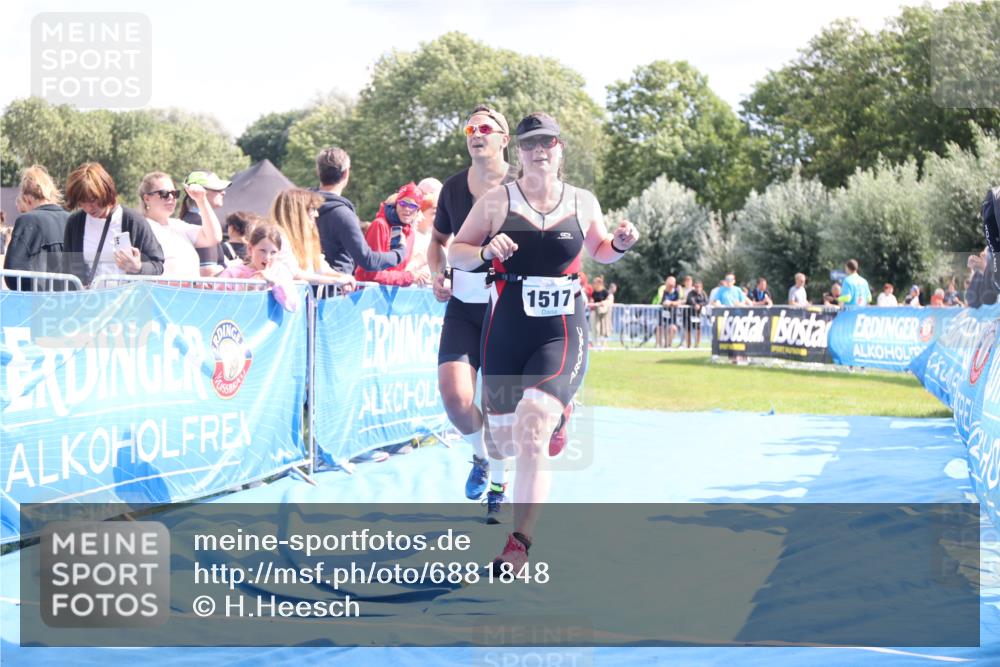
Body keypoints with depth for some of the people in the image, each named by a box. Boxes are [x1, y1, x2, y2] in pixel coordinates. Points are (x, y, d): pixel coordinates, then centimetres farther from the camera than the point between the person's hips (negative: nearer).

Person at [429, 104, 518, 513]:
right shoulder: (453, 187, 6)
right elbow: (438, 240, 22)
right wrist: (438, 274, 3)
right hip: (462, 307, 3)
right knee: (453, 392, -14)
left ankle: (498, 484, 25)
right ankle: (480, 455, 17)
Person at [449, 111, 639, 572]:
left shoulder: (582, 202, 5)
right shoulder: (498, 201, -1)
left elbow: (599, 251, 22)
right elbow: (455, 252, 4)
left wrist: (620, 245, 0)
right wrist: (486, 252, -17)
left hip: (563, 333, -1)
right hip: (506, 331, 1)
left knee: (531, 431, -22)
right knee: (505, 442, 10)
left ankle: (519, 542, -16)